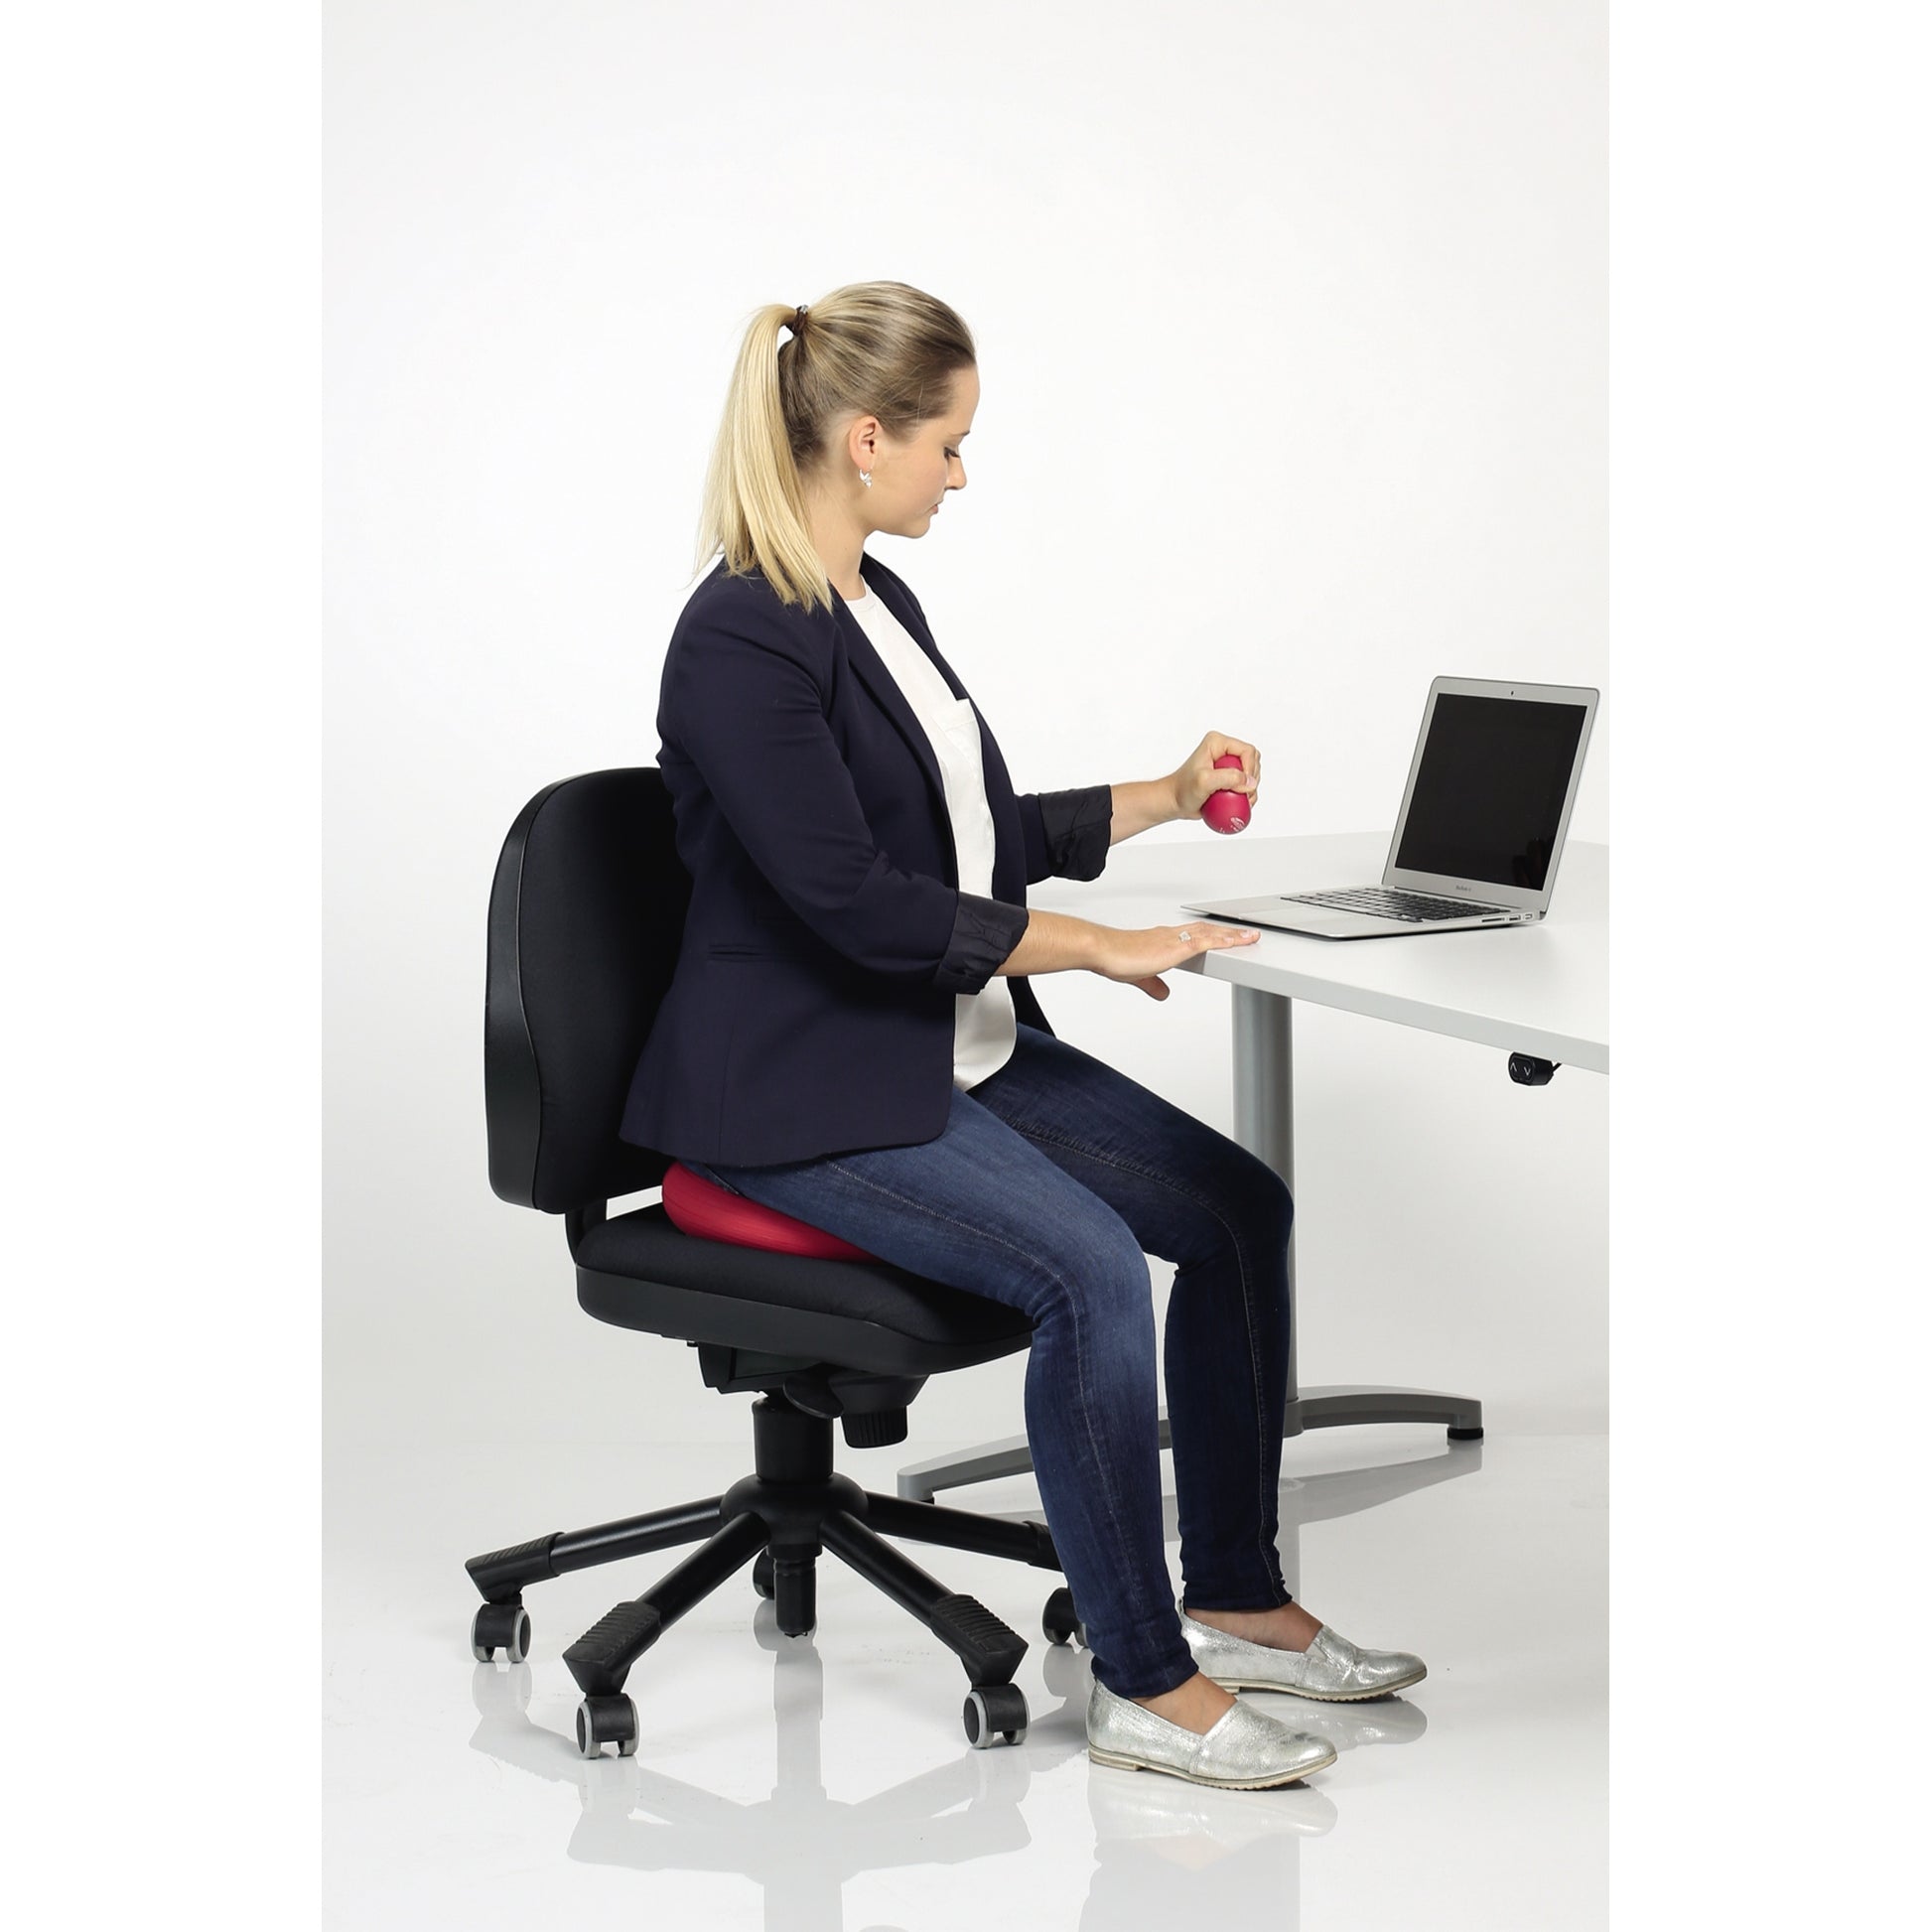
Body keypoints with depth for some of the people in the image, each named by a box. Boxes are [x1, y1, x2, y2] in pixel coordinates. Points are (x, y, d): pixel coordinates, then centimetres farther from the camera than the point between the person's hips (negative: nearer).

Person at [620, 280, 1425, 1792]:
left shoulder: (880, 603, 11)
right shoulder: (742, 642, -19)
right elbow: (856, 903, -24)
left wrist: (1165, 798, 20)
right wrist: (1102, 946, -19)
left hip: (956, 1043, 10)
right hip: (806, 1092, -10)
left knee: (1240, 1205, -1)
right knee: (1091, 1268, -28)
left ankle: (1235, 1599, 9)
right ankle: (1144, 1689, -17)